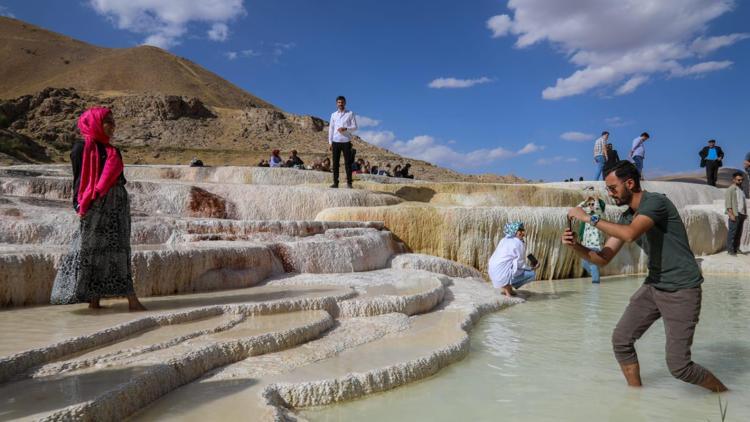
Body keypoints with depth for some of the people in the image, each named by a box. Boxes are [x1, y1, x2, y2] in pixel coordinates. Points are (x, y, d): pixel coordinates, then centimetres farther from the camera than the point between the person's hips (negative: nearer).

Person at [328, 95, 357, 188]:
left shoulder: (350, 113, 5)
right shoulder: (333, 115, 12)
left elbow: (355, 127, 1)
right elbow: (331, 129, 12)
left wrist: (345, 129, -17)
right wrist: (330, 142, 5)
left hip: (346, 141, -2)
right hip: (335, 141, 2)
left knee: (348, 163, -2)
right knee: (335, 163, 1)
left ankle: (349, 183, 2)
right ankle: (335, 182, 4)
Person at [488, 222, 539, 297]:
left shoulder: (504, 240, 12)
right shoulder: (519, 244, -10)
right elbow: (520, 264, -8)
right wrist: (532, 268, 8)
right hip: (503, 273, -8)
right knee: (532, 274, 5)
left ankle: (505, 286, 17)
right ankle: (507, 286, -1)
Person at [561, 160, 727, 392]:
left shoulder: (656, 201, -17)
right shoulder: (626, 217, 6)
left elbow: (630, 234, -35)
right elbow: (604, 258, 5)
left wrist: (589, 218, -27)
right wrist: (576, 246, -12)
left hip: (682, 291, -8)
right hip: (653, 286, 8)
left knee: (678, 366, -6)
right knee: (621, 340, 1)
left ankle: (721, 392, 22)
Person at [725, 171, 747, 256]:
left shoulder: (741, 189, 17)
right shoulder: (730, 190, -6)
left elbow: (744, 202, 22)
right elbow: (728, 203, -12)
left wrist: (745, 213, 14)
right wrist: (731, 214, -18)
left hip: (741, 214, 7)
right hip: (735, 214, -7)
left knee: (739, 232, 8)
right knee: (732, 232, -6)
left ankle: (736, 248, 14)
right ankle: (730, 249, -4)